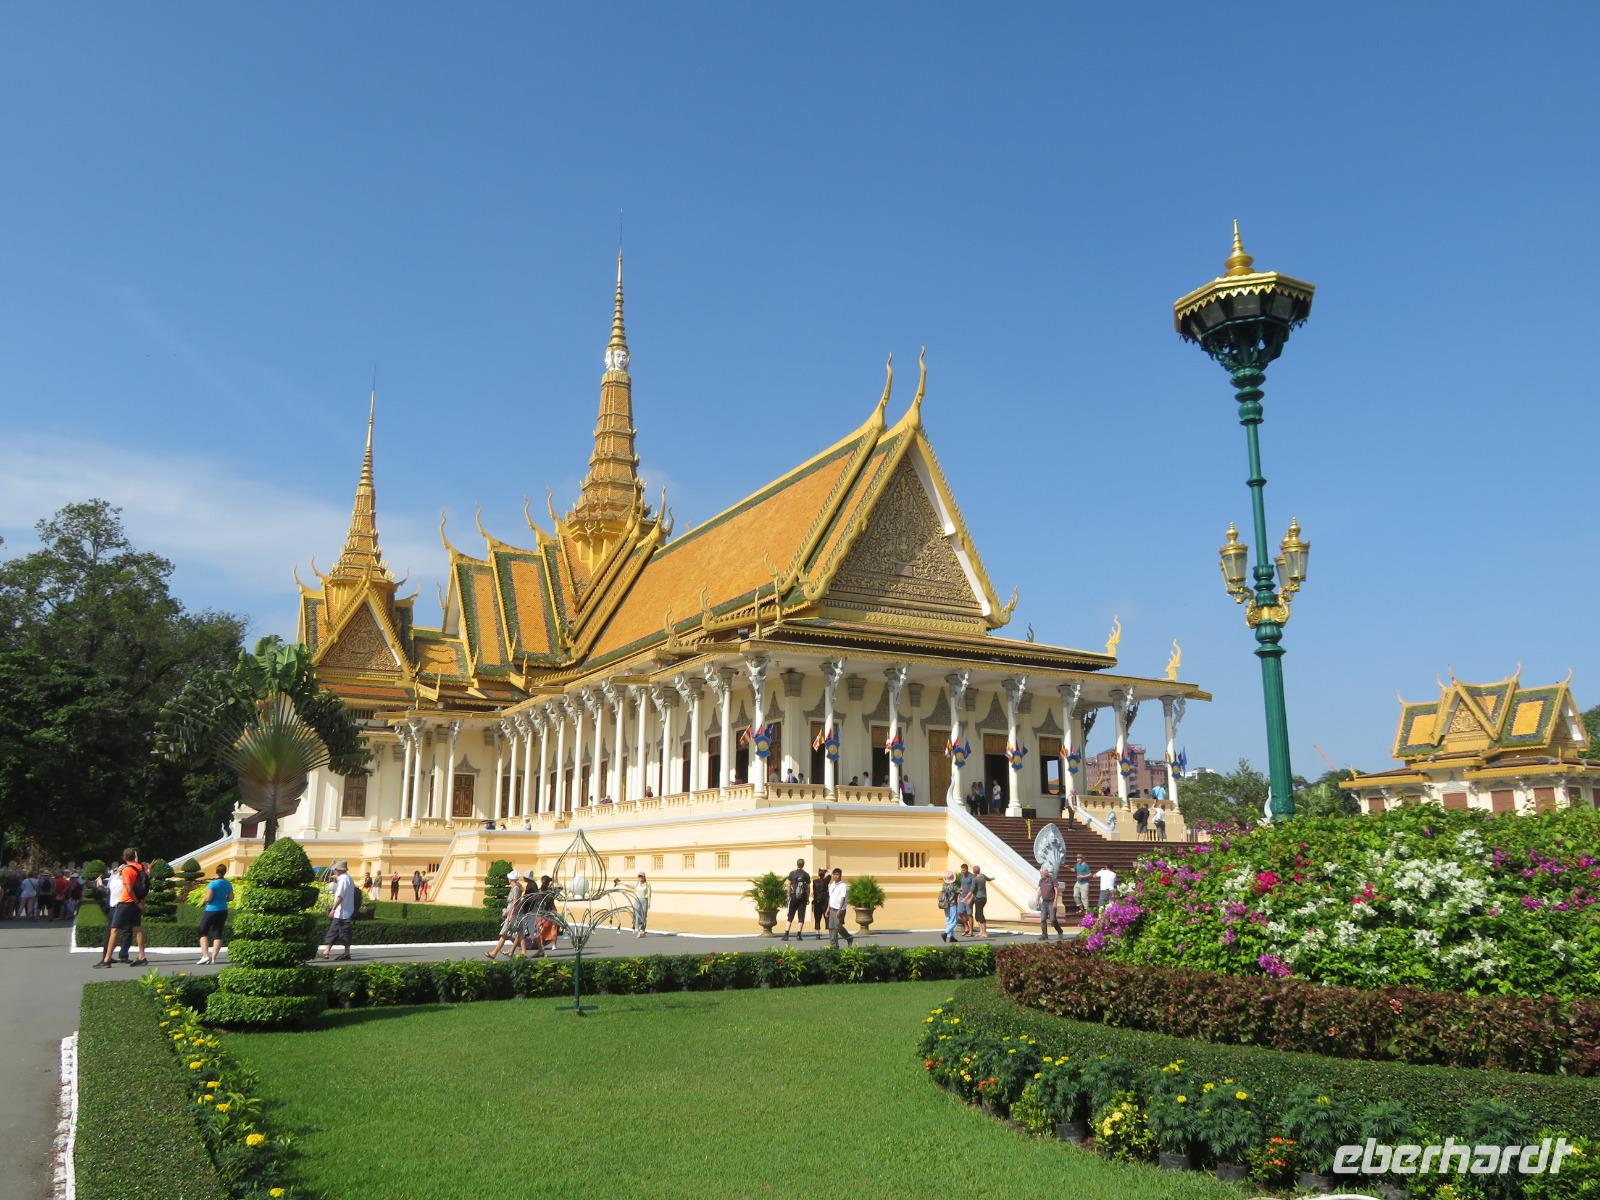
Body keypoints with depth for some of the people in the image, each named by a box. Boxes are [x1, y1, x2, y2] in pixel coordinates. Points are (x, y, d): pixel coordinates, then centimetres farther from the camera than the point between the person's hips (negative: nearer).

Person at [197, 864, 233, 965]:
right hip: (223, 911, 5)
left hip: (211, 910, -5)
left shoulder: (212, 884, -15)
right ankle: (213, 958, 2)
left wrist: (204, 900, 2)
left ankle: (205, 955, -6)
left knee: (203, 933, 7)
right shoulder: (228, 884, 4)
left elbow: (208, 898, -18)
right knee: (217, 934, 7)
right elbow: (231, 897, 10)